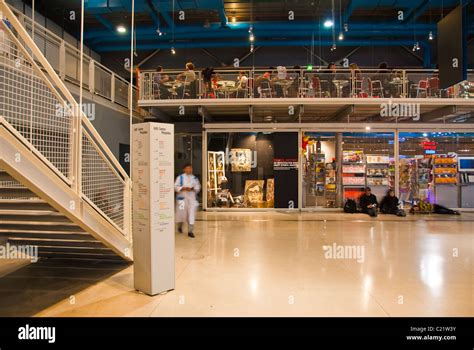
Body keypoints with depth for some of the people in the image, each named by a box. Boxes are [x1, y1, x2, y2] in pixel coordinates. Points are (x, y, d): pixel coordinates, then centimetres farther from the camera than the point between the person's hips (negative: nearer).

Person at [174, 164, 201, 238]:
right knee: (182, 213, 6)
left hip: (192, 198, 2)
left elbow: (198, 187, 8)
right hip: (182, 197, -2)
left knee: (192, 214, -5)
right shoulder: (180, 177, -1)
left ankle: (190, 231, 1)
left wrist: (192, 188, -10)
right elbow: (175, 186, -4)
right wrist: (183, 188, -17)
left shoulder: (194, 178, 8)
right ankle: (180, 226, 36)